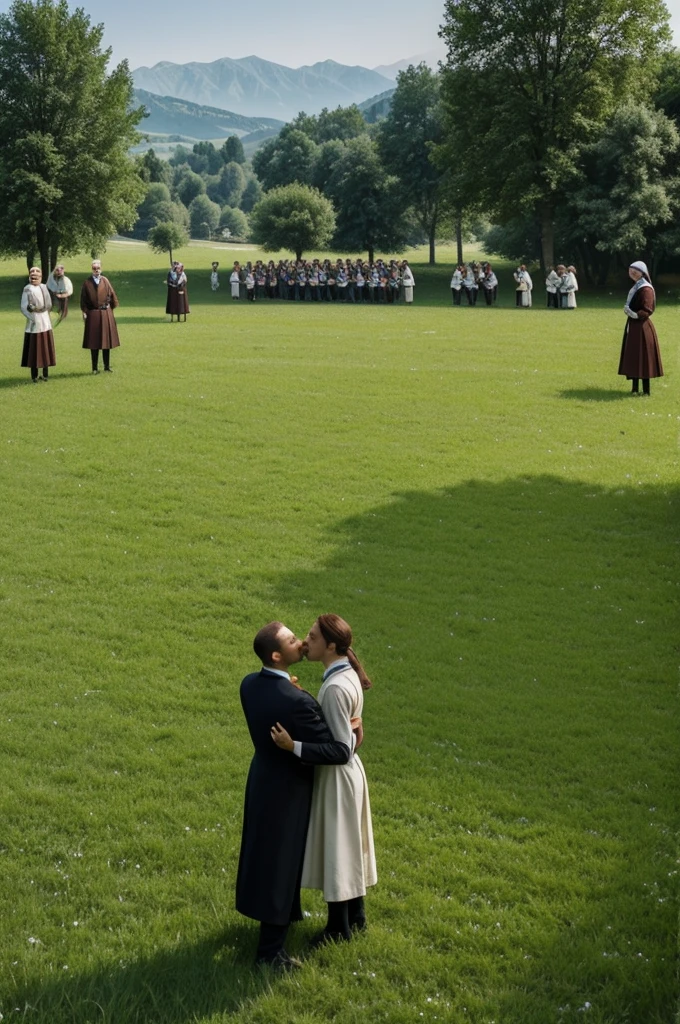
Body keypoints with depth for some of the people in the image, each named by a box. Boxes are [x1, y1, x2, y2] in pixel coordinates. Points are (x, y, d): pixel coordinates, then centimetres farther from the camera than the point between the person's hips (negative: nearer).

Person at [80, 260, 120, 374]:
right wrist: (84, 312, -8)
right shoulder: (87, 282, -2)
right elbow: (83, 299, -1)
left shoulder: (105, 281, 2)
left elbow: (112, 295, 7)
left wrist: (111, 308, 5)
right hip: (92, 314, -2)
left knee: (106, 341, 6)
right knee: (94, 343, 2)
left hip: (106, 314, 2)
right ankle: (95, 368, 8)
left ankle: (107, 366, 15)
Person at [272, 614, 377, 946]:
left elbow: (339, 748, -26)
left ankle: (339, 927, 22)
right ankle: (355, 915, 36)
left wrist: (293, 747, -30)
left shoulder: (335, 688, -28)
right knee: (347, 845, 21)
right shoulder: (348, 673, 1)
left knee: (336, 847, 6)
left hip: (336, 776, -9)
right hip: (349, 770, 9)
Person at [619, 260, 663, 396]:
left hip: (642, 327, -9)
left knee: (642, 358, -6)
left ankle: (646, 390, -1)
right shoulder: (635, 287, 14)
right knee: (633, 358, 11)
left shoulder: (646, 289, -15)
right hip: (633, 326, 9)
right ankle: (635, 388, 18)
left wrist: (635, 315, -30)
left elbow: (647, 311, -20)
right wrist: (629, 311, 5)